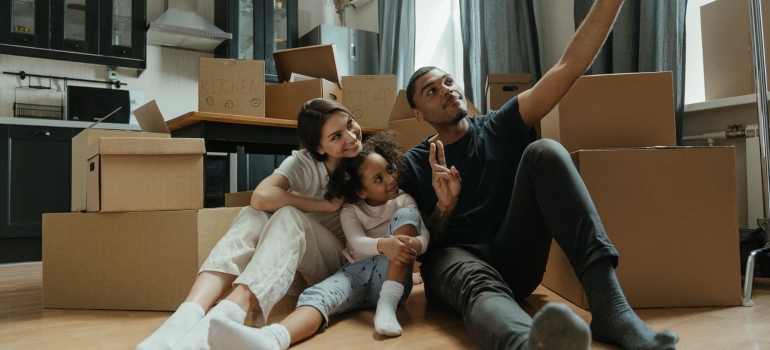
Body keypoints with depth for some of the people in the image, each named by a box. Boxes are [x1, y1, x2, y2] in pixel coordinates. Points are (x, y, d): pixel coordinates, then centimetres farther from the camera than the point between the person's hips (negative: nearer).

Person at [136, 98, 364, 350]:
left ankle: (225, 318, -51)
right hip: (299, 267, 1)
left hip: (343, 264, -1)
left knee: (289, 217, -31)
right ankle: (188, 315, -45)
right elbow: (261, 197, -29)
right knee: (254, 216, -28)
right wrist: (327, 206, -25)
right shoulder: (303, 163, -9)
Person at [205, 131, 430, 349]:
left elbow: (425, 237, -5)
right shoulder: (350, 211, 8)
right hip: (356, 271, 1)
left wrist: (412, 245, -30)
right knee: (316, 296, -33)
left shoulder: (404, 201, 9)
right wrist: (382, 245, -33)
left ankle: (387, 304, -32)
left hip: (390, 276, 0)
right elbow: (358, 243, -10)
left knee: (406, 215, -22)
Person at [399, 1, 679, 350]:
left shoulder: (501, 127, 6)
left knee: (544, 152, -23)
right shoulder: (414, 164, 3)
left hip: (513, 259, 2)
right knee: (479, 283, -41)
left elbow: (569, 66, -3)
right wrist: (443, 208, -19)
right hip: (454, 259, -1)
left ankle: (610, 307, -36)